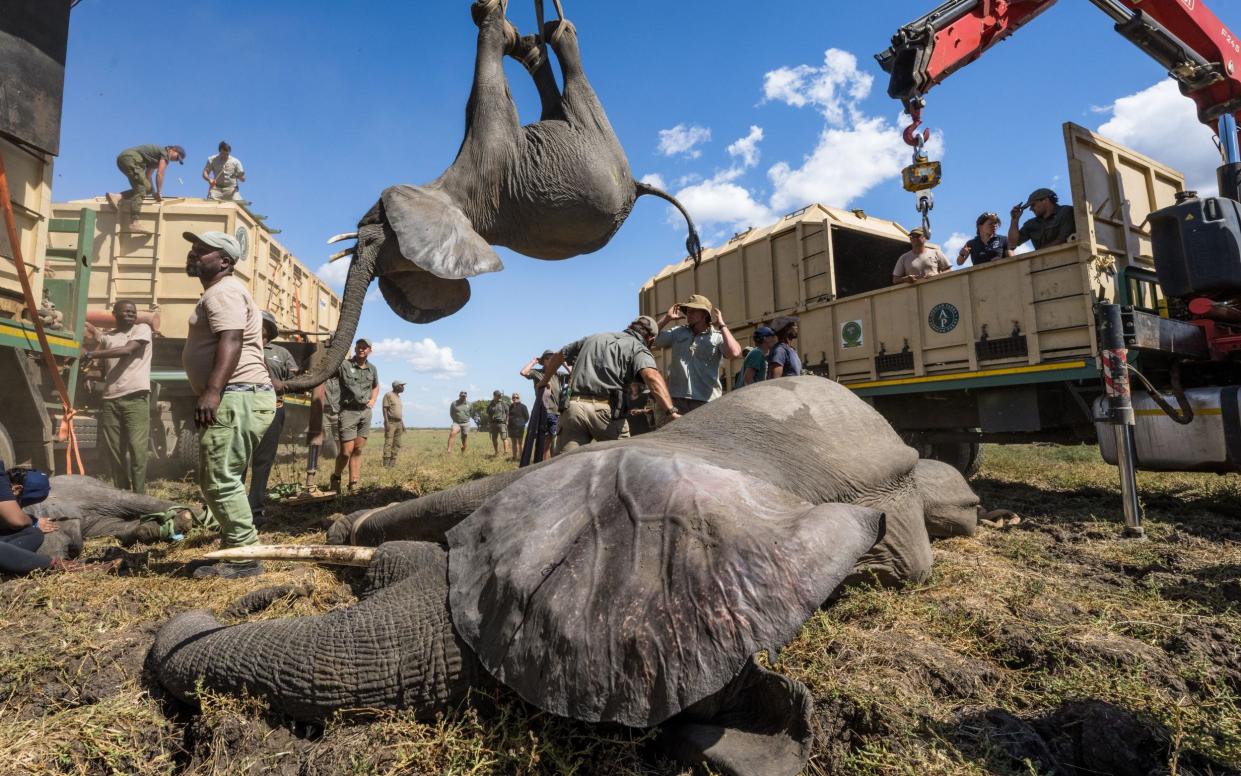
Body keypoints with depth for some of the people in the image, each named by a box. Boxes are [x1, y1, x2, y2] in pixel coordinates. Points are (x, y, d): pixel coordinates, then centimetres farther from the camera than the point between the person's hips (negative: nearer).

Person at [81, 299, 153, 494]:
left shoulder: (142, 329, 6)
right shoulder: (106, 338, 21)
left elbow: (127, 350, -11)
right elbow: (102, 369, 26)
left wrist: (90, 354, -13)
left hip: (136, 398, -5)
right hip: (110, 400, 5)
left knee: (137, 449, -12)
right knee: (113, 451, 4)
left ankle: (139, 496, -9)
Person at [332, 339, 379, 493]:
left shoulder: (372, 369, 12)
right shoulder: (344, 365, -6)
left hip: (365, 412, 5)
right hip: (348, 411, -5)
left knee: (358, 450, 6)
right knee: (346, 451, -6)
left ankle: (353, 485, 12)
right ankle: (336, 478, 20)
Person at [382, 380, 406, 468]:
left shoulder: (398, 397, 19)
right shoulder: (388, 395, -5)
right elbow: (385, 409, -12)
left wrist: (402, 424, 18)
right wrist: (386, 422, -21)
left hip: (398, 423, 8)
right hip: (390, 422, -8)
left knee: (397, 444, 4)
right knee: (388, 443, -12)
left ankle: (393, 463, 6)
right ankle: (386, 464, -14)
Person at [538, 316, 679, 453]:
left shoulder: (593, 338, 26)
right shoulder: (638, 348, 8)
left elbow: (557, 356, 36)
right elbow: (651, 376, -14)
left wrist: (544, 381, 52)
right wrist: (671, 411, -26)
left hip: (574, 407, 4)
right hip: (606, 410, -4)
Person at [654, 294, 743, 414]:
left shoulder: (718, 336, 1)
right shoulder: (677, 332, 12)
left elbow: (735, 353, -17)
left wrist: (721, 325, -9)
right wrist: (666, 317, 5)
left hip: (706, 401, -2)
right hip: (676, 398, 3)